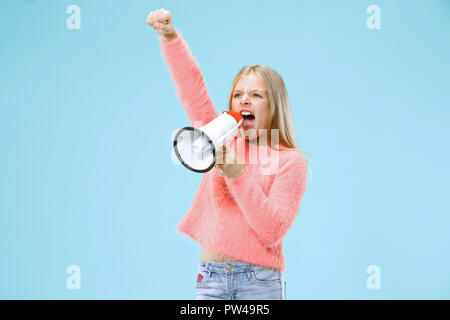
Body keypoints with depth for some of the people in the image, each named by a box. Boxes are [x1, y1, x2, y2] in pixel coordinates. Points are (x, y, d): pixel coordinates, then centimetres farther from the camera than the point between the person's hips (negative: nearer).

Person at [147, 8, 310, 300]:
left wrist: (236, 173, -18)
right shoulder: (224, 142, 9)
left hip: (260, 280, -3)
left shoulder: (290, 161, -2)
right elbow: (192, 86, 4)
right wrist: (170, 37, -8)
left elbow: (273, 231, -12)